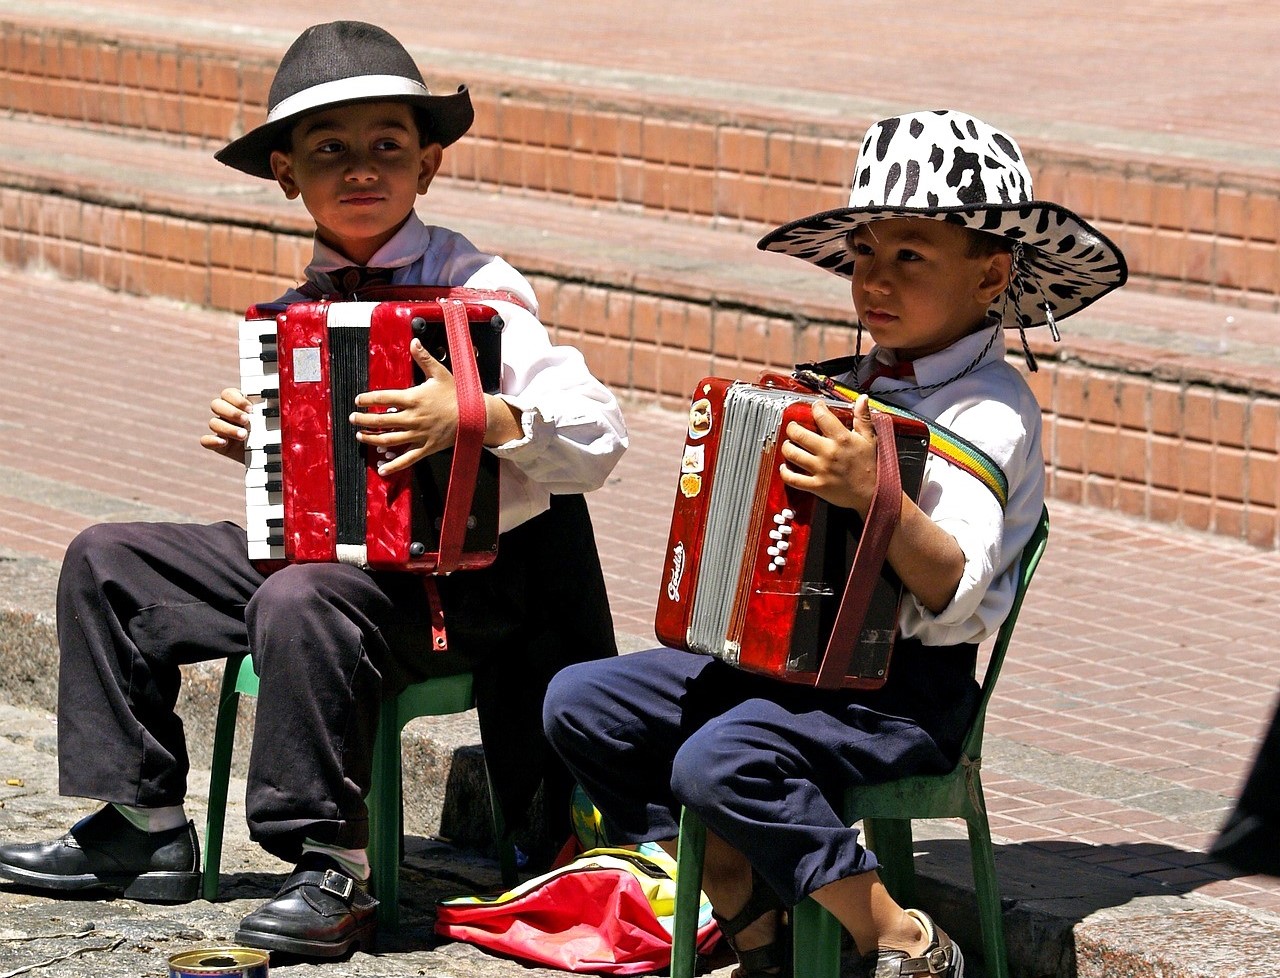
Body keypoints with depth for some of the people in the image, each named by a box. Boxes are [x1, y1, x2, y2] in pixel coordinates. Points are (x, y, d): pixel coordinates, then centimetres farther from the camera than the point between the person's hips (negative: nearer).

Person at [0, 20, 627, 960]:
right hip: (315, 547, 8)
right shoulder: (305, 306, 10)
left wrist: (478, 417, -34)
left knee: (300, 605, -37)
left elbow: (598, 440, -20)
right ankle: (144, 826, 11)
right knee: (107, 561, 6)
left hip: (448, 585, -8)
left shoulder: (477, 292, -11)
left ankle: (335, 875, -25)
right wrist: (253, 445, 6)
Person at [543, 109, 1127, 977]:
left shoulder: (989, 412, -12)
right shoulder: (857, 384, 11)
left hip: (903, 691, -9)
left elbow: (957, 599, -23)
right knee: (581, 703, 1)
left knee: (721, 760, -31)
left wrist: (878, 497, -37)